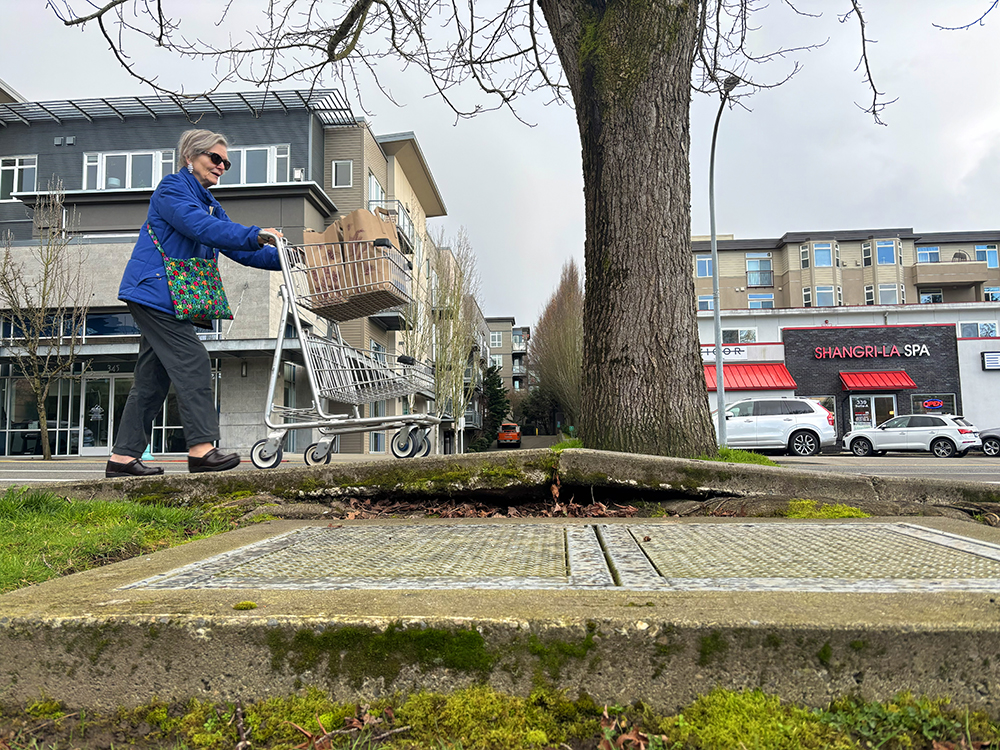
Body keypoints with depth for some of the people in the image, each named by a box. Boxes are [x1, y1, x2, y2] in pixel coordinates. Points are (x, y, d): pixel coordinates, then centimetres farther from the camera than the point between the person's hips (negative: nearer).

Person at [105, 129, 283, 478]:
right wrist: (256, 235, -30)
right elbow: (200, 227, -23)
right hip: (154, 289, -9)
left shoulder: (209, 203, 23)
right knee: (192, 361, -15)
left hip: (169, 298, 9)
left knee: (153, 377, 7)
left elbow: (238, 250, 16)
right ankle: (201, 448, -15)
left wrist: (283, 258, 2)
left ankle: (123, 456, 11)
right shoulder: (172, 188, -5)